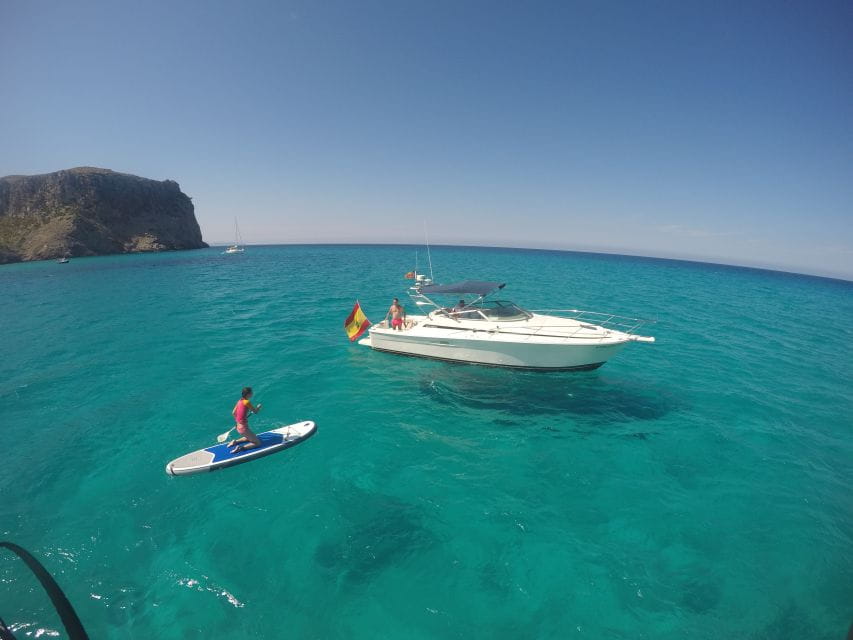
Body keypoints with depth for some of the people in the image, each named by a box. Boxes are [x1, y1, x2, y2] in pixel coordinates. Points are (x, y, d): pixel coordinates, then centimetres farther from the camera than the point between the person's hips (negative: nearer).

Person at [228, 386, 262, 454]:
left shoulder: (240, 401, 4)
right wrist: (259, 407, 12)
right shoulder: (247, 402, -19)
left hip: (238, 427, 9)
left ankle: (235, 442, 18)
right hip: (244, 428, -9)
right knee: (258, 443, 2)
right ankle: (241, 448, -11)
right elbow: (255, 411, -9)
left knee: (249, 438, 35)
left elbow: (233, 412, 12)